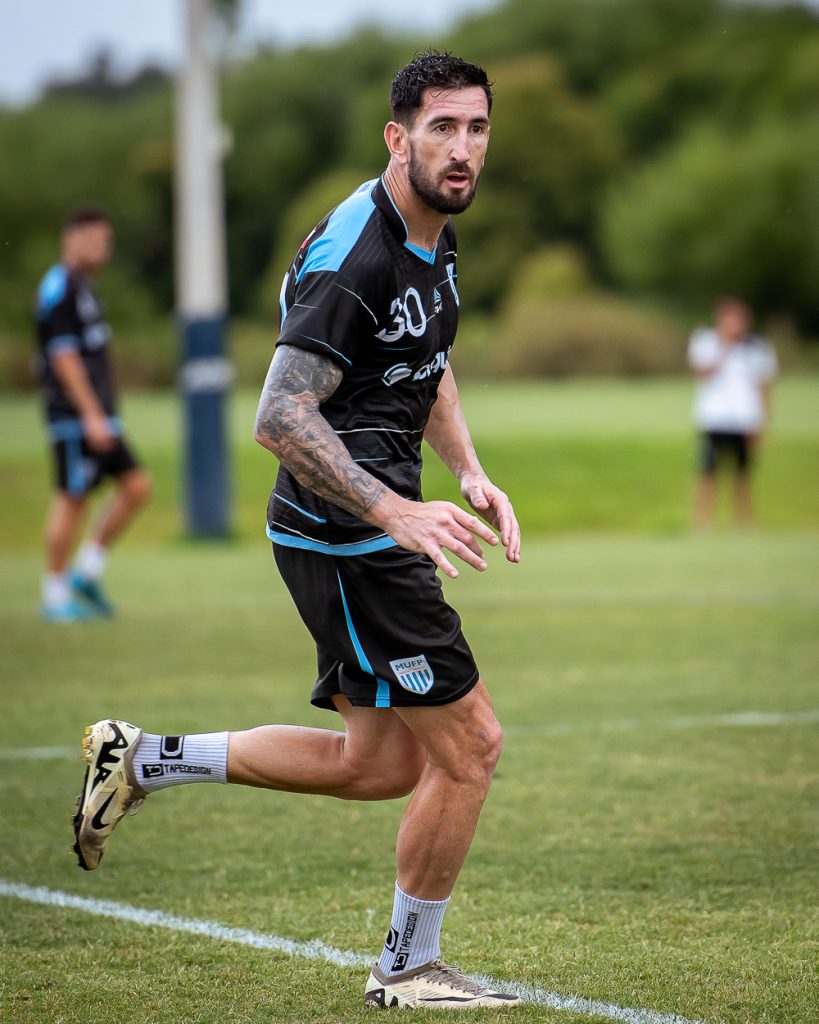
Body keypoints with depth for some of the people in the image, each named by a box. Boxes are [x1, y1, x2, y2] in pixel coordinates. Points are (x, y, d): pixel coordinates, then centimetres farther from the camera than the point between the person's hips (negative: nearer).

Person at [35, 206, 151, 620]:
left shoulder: (82, 286, 18)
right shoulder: (59, 287, -12)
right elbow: (63, 356, -18)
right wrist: (91, 415, -21)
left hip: (97, 413, 10)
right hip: (74, 414, -10)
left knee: (136, 486, 5)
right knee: (72, 498, -6)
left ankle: (87, 572, 12)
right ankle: (55, 596, 2)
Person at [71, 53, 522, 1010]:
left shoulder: (435, 238, 9)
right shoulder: (354, 254, -22)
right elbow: (281, 418, -26)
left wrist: (470, 472, 10)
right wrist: (400, 513, -30)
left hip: (368, 535, 10)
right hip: (344, 536, -10)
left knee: (382, 763, 15)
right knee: (468, 744, -3)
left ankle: (144, 759, 22)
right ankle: (409, 967, 14)